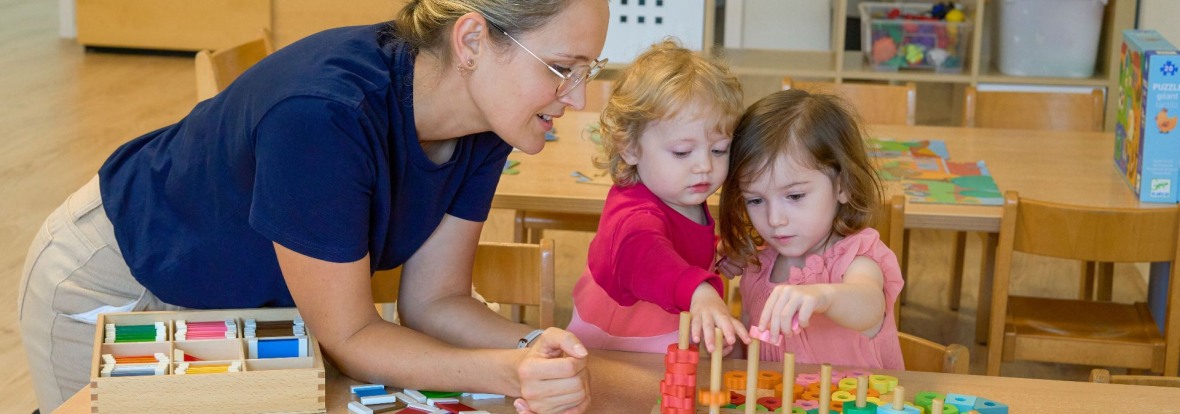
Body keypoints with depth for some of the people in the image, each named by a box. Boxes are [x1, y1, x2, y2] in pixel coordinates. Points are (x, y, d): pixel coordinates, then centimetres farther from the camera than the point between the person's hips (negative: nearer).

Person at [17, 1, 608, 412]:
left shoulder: (486, 122, -18)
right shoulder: (324, 118, -41)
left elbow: (434, 300, -13)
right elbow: (348, 338, -32)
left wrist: (534, 348, -31)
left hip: (248, 297, 7)